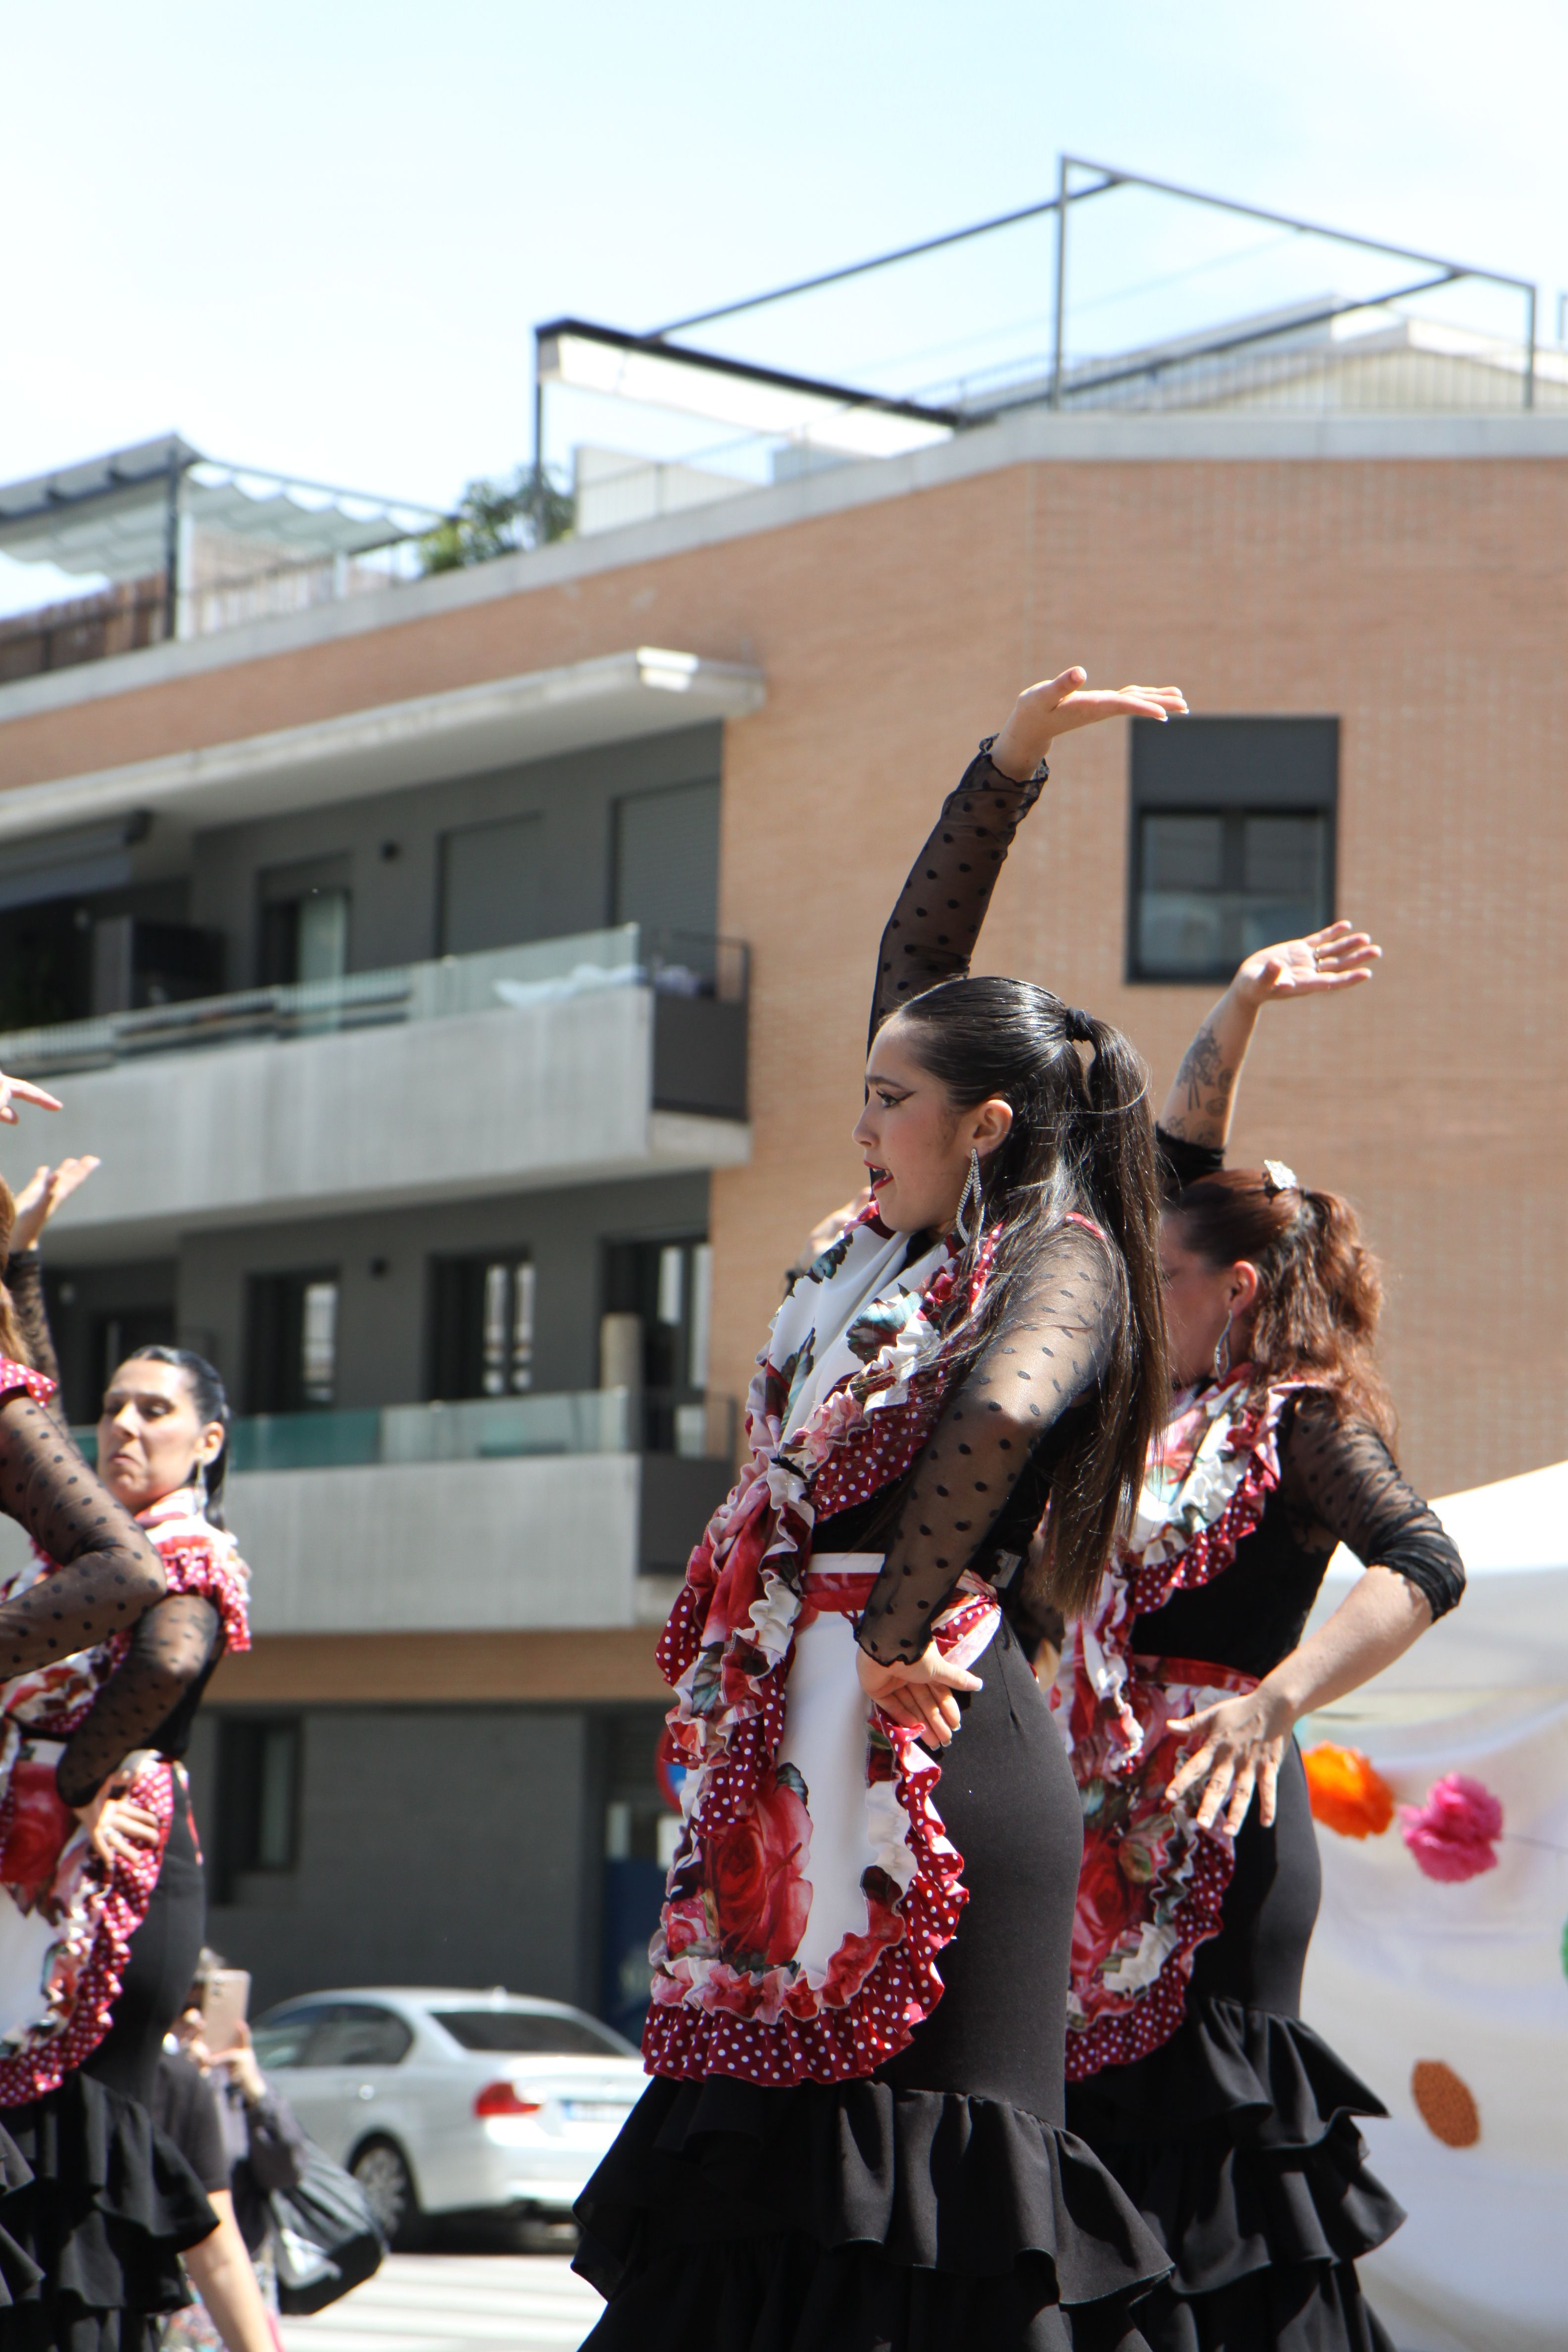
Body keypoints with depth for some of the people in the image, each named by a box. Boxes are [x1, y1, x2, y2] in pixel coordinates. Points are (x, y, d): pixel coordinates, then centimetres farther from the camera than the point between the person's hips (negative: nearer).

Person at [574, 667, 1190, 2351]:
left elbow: (1002, 1410, -31)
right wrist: (1008, 764, 18)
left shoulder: (1057, 1261, -8)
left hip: (932, 1758, -8)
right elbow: (918, 956, 22)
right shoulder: (914, 1236, 15)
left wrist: (896, 1634, -25)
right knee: (764, 2172, 6)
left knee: (929, 2206, -8)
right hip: (809, 1744, 8)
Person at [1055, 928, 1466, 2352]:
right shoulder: (1196, 1406, 15)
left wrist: (1273, 1704, -34)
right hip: (1133, 1816, 8)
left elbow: (1427, 1568, -24)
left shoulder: (1305, 1423, -7)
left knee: (1198, 2116, -10)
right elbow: (1183, 1163, 23)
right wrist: (1241, 1008, 17)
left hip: (1218, 1822, -8)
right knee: (1117, 2099, 4)